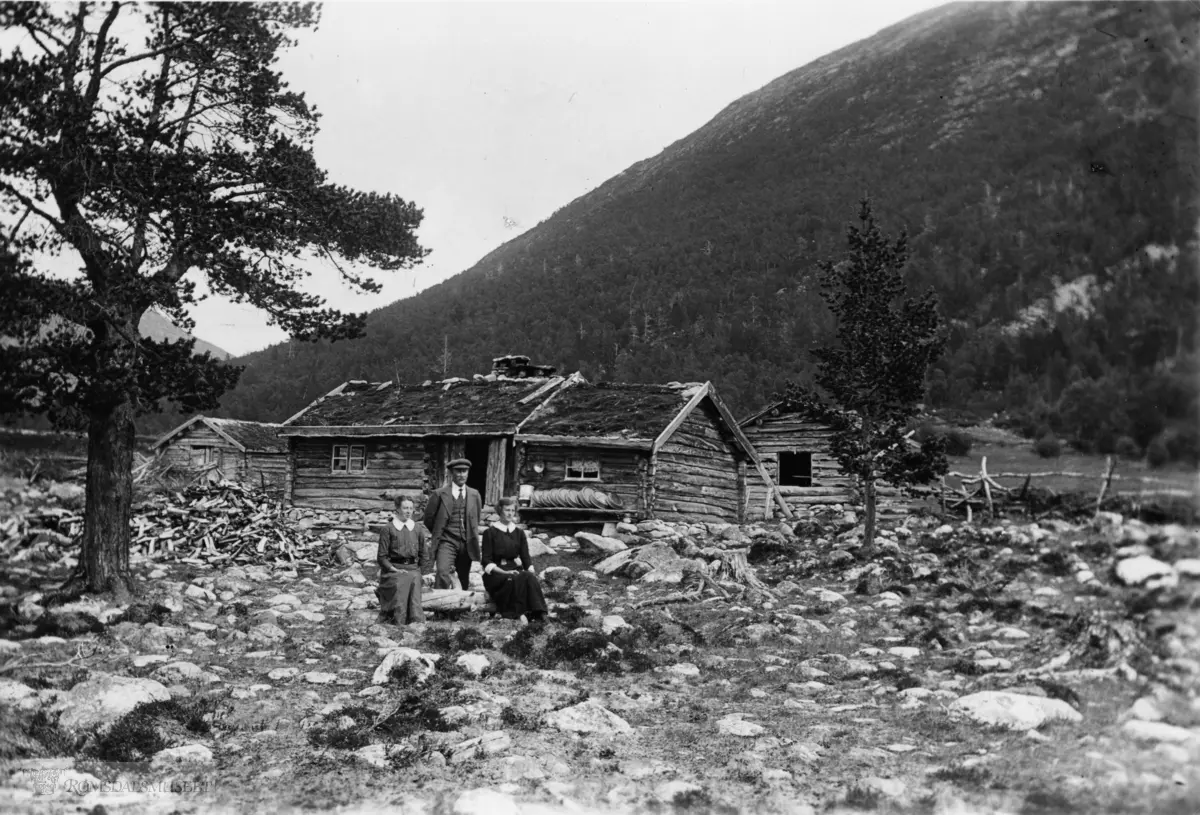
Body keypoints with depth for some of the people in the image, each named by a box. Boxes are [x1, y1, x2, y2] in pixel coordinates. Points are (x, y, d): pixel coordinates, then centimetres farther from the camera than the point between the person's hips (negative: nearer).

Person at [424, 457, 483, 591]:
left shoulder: (474, 494, 11)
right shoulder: (439, 494, 0)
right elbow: (428, 518, 9)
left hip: (467, 544, 4)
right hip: (447, 542, -4)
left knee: (464, 581, 8)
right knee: (443, 571, -25)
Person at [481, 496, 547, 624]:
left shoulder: (519, 532, 15)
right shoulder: (490, 532, 2)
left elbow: (525, 557, 9)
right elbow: (486, 561, -4)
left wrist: (531, 572, -12)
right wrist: (504, 572, -19)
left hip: (515, 569, 4)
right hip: (495, 574, -4)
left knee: (530, 577, -31)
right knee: (517, 579, -36)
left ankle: (538, 613, -41)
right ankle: (518, 613, -37)